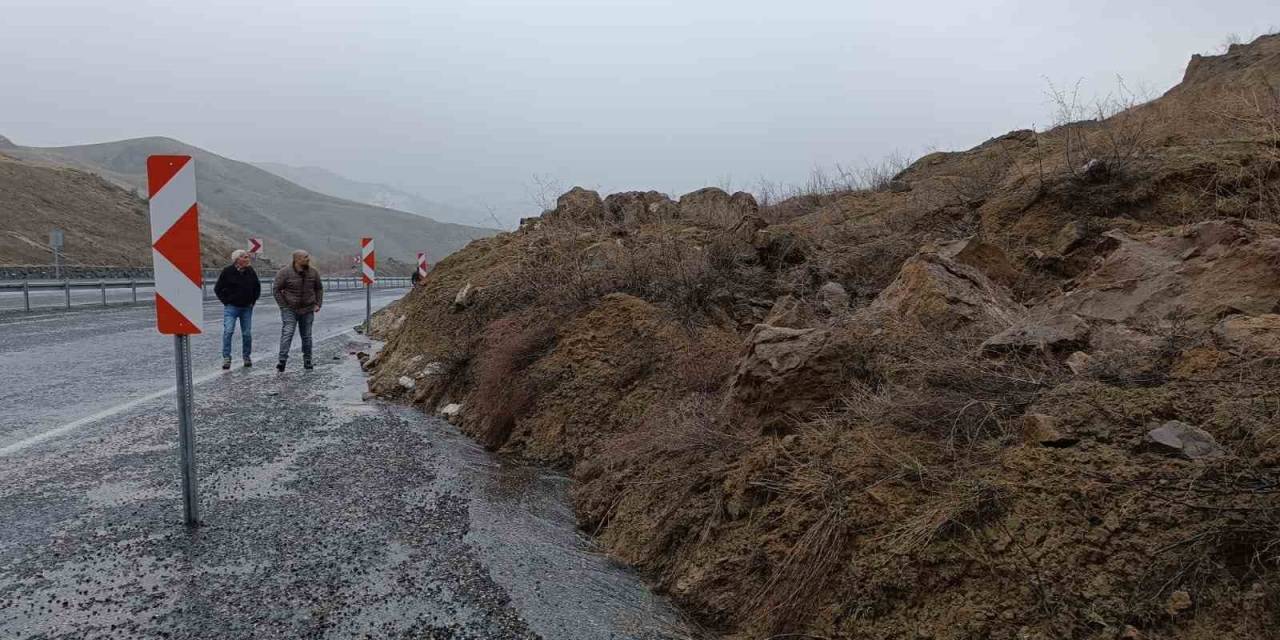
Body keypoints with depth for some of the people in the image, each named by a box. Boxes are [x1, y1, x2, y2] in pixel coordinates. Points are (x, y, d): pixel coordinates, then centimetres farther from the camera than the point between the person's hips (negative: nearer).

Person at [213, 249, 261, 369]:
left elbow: (257, 287, 19)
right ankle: (226, 358, -8)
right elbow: (218, 289, 1)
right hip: (231, 307, -3)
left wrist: (253, 300, 11)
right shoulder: (227, 272, -7)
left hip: (247, 308, 3)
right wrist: (225, 301, -4)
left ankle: (247, 357, 17)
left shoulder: (251, 272, 4)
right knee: (228, 331, -12)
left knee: (247, 333, 5)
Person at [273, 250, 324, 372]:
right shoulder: (284, 273, -9)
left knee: (307, 336, 9)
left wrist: (318, 304, 5)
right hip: (290, 310, -4)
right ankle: (282, 360, -15)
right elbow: (277, 290, -3)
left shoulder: (313, 272, 4)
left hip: (308, 310, 4)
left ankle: (307, 361, 19)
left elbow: (319, 289, 15)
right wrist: (283, 306, -8)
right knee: (287, 333, -14)